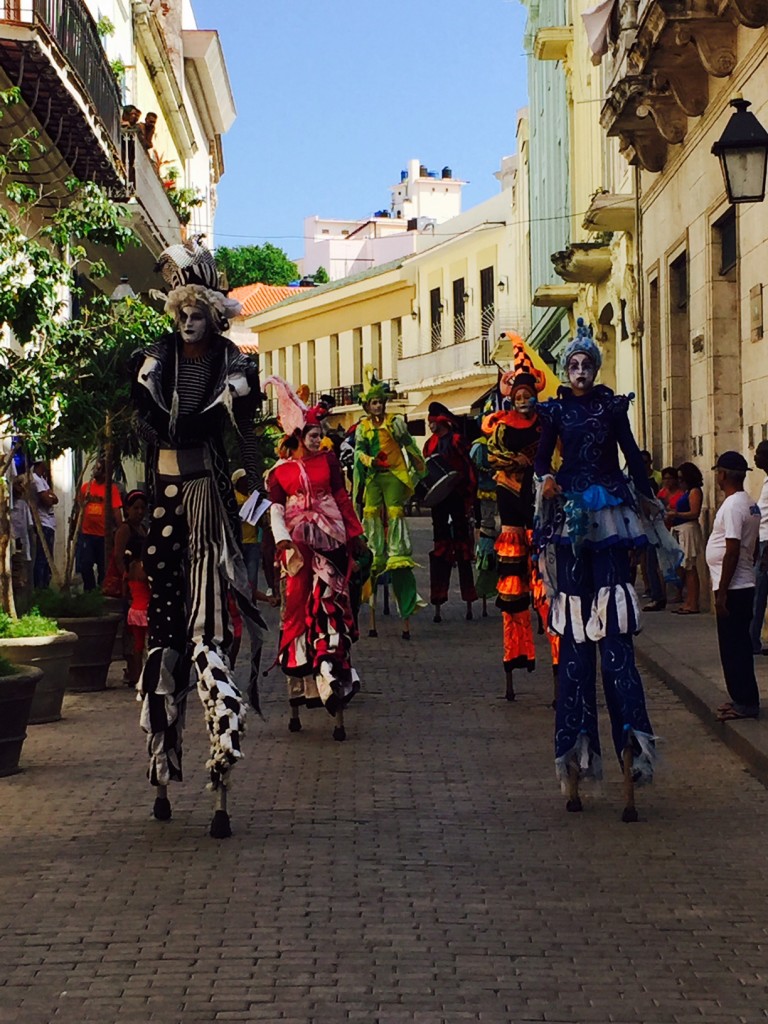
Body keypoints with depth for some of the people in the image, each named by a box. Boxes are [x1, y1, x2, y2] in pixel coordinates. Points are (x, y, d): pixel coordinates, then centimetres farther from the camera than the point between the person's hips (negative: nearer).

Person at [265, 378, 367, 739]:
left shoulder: (328, 460, 9)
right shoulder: (280, 472, 6)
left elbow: (343, 500, 12)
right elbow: (276, 511, 0)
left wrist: (355, 535, 11)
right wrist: (283, 542, -16)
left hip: (330, 545, 0)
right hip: (299, 548, 0)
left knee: (330, 612, -5)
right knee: (297, 612, 2)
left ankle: (336, 705, -7)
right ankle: (296, 697, 10)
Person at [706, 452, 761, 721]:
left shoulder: (732, 506, -18)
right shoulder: (749, 504, 12)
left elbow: (732, 551, -22)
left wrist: (722, 592, -20)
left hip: (733, 588, -10)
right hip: (744, 585, 10)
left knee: (733, 647, -4)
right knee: (739, 645, 15)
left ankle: (745, 703, 0)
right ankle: (743, 699, 21)